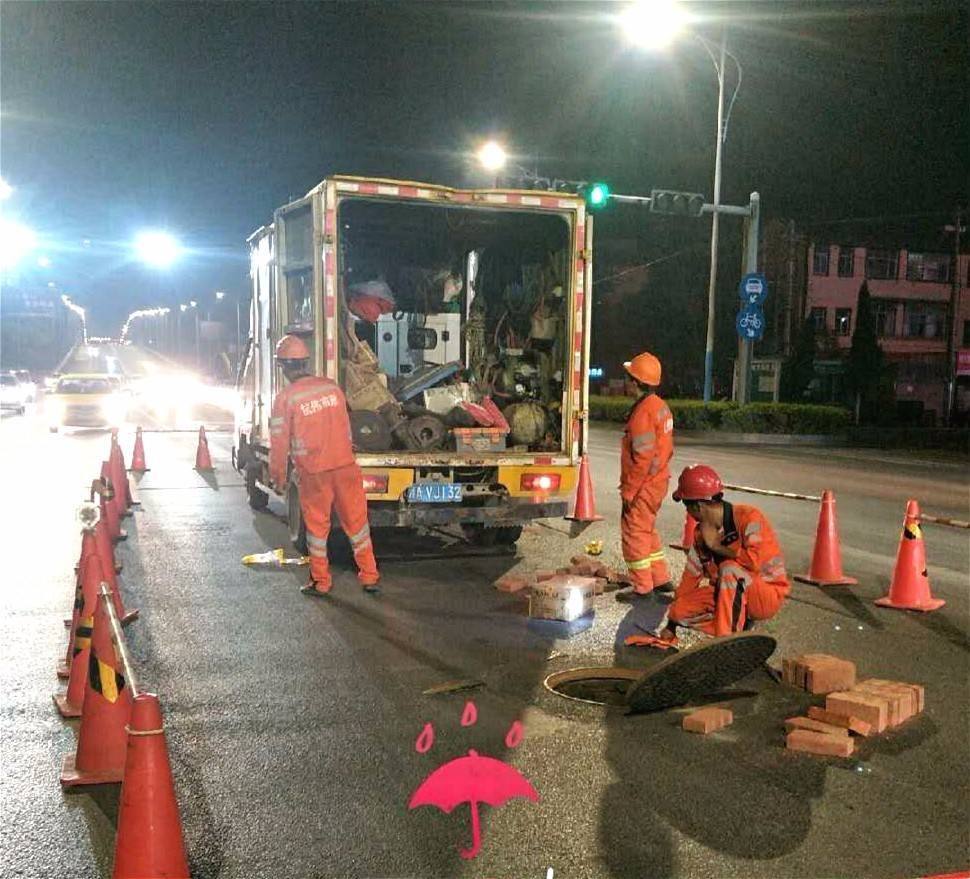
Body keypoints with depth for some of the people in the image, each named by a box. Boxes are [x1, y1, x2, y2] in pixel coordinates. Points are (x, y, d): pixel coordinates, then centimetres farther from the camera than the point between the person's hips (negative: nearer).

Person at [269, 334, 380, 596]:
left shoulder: (285, 398, -9)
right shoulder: (331, 387, 3)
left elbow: (279, 440, -4)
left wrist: (278, 473, 10)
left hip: (313, 471, -3)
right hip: (345, 465, 3)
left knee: (317, 524, 11)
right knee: (356, 520, 11)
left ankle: (321, 581, 19)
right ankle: (369, 577, 17)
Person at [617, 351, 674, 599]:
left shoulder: (644, 411, -21)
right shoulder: (661, 406, 10)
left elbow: (642, 456, -23)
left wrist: (628, 491, -18)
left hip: (644, 485, -10)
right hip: (658, 481, 10)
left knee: (633, 533, 1)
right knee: (647, 531, 21)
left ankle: (642, 587, 8)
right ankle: (661, 578, 28)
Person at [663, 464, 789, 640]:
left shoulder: (748, 516, -20)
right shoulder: (702, 532, 1)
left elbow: (754, 561, -34)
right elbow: (690, 576, 5)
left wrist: (716, 546, -19)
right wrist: (671, 625, 5)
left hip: (770, 594, -7)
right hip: (733, 595, 7)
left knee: (730, 569, -35)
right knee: (680, 609, -11)